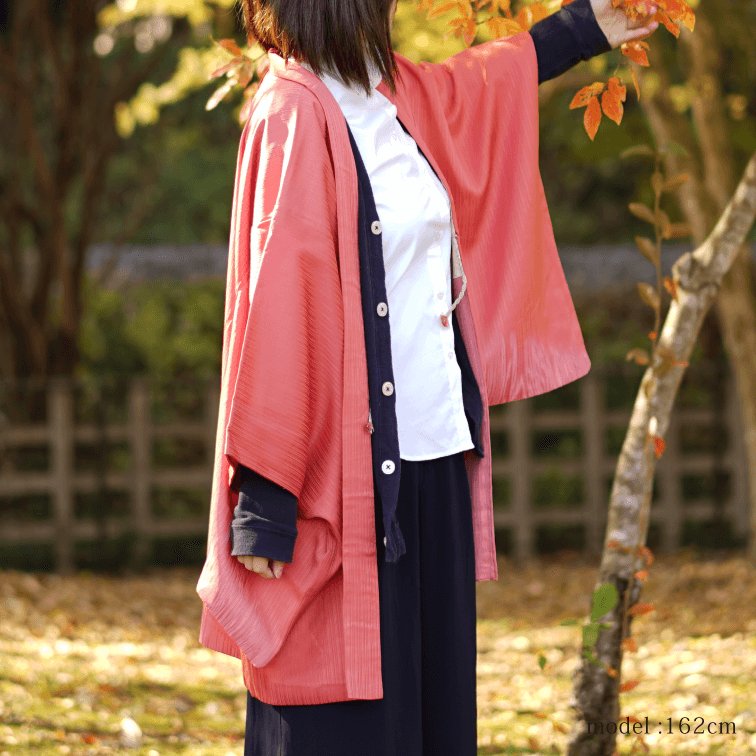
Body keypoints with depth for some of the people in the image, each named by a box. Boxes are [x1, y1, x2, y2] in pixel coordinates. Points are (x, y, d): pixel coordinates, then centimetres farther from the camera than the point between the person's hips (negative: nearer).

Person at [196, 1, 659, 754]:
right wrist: (266, 500, -21)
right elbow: (276, 300, -19)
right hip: (348, 473, -8)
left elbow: (471, 85, 33)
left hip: (428, 456, 8)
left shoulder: (395, 96, 9)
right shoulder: (294, 115, -15)